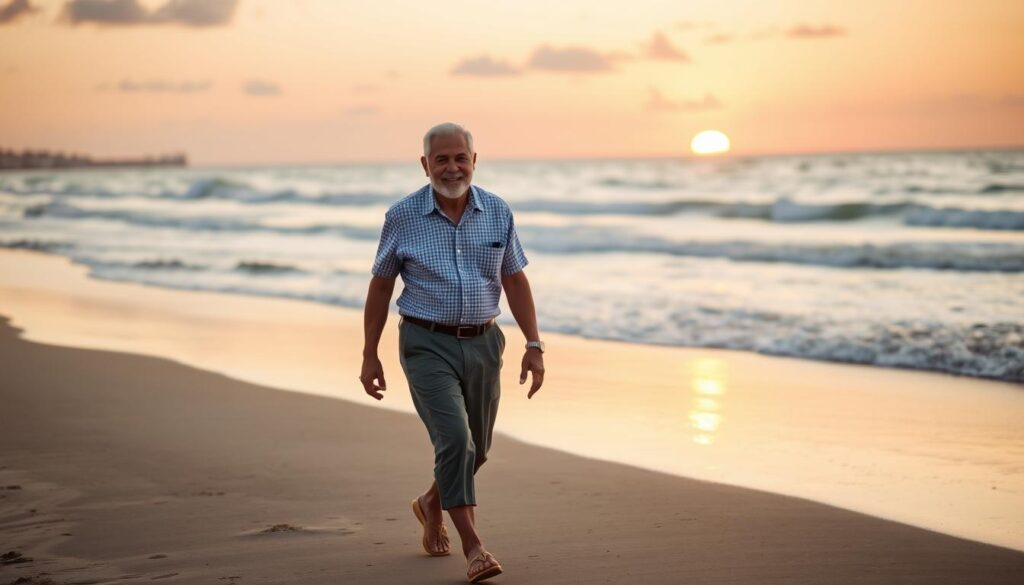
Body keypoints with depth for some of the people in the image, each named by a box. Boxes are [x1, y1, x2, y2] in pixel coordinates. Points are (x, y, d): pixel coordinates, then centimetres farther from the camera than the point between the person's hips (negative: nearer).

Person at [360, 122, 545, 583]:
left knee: (476, 448, 14)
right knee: (454, 439, -17)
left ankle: (432, 503, 42)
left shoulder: (498, 212, 1)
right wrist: (369, 355, 1)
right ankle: (474, 548, -11)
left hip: (482, 343, 4)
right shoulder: (402, 217, -6)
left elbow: (515, 281, 6)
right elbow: (381, 287, 2)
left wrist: (534, 344, -2)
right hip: (427, 344, -4)